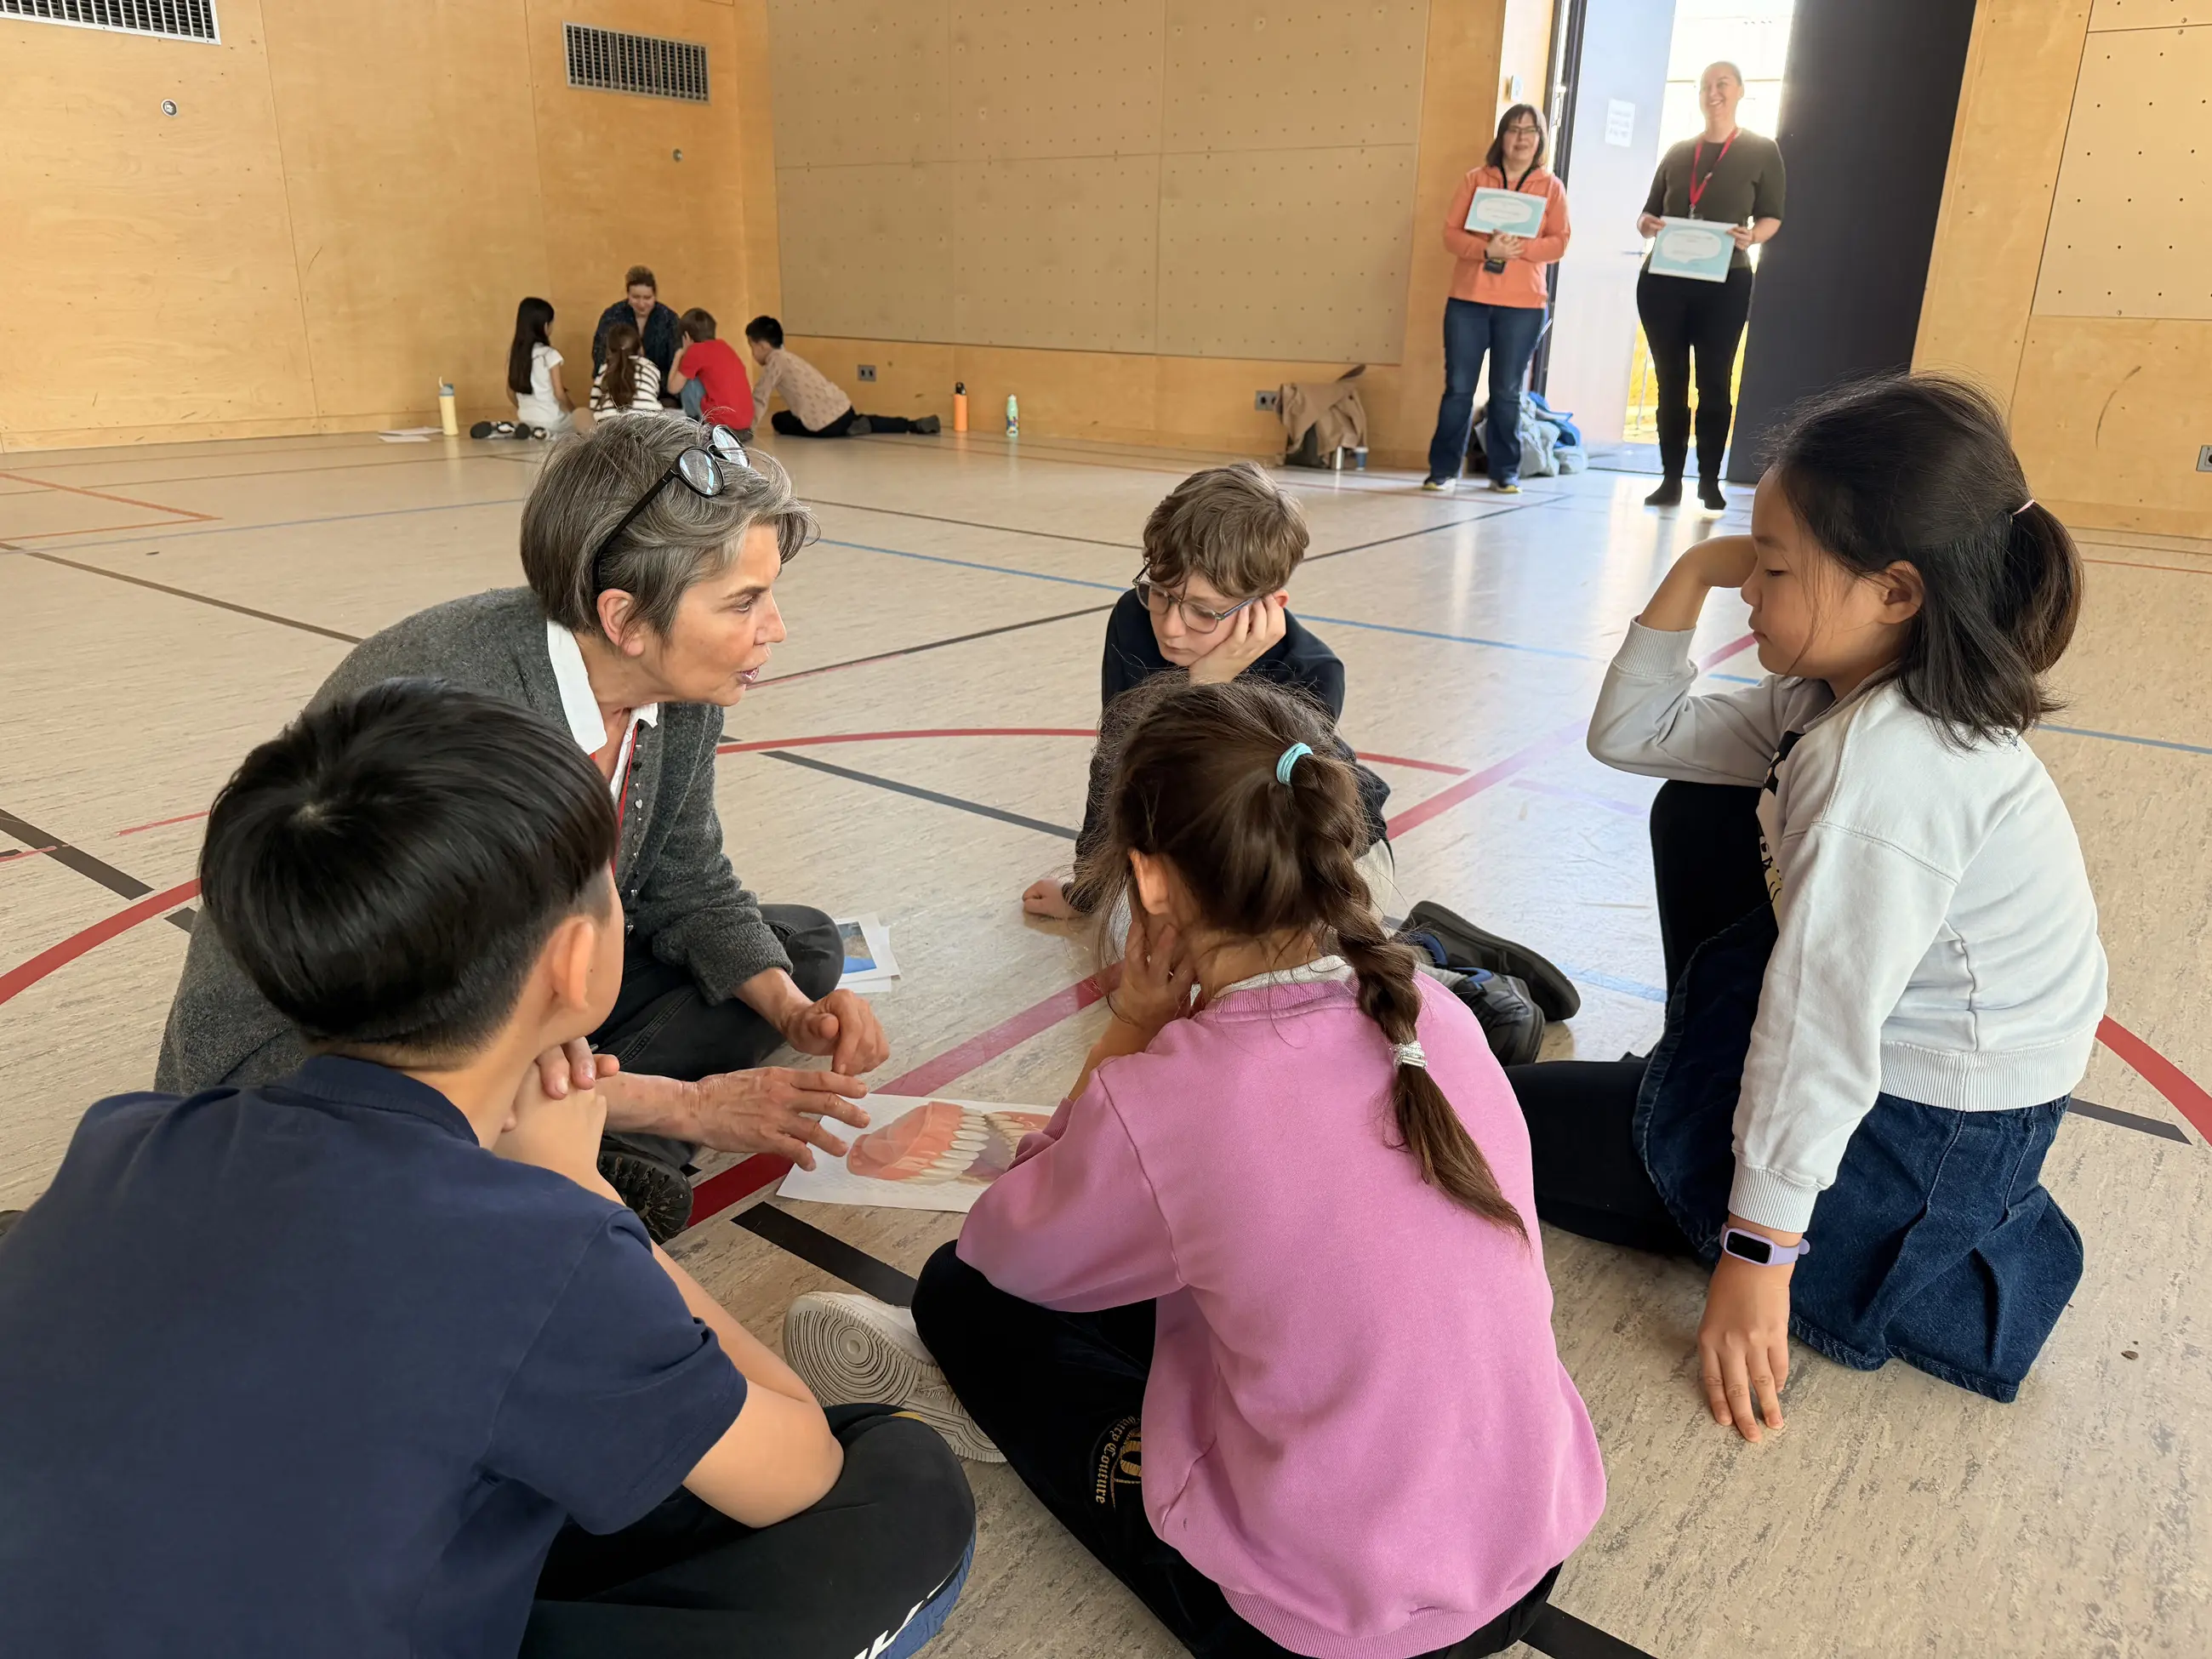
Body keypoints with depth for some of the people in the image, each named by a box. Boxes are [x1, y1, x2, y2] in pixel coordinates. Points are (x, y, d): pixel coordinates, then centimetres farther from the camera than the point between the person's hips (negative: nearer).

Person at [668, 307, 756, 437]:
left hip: (723, 423, -7)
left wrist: (680, 355, 11)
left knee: (686, 382, 5)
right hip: (746, 420, 7)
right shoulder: (723, 345, 18)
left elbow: (673, 387, 1)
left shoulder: (695, 350, -3)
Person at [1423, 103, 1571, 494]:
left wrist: (1520, 249, -16)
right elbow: (1451, 234, 1)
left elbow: (1559, 242, 0)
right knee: (1458, 388, 0)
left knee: (1507, 392, 3)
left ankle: (1505, 471, 10)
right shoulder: (1475, 180, 7)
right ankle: (1444, 468, 6)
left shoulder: (1551, 186, 8)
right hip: (1468, 299, 0)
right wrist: (1487, 248, -16)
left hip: (1523, 305, 0)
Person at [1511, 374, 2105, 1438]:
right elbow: (1631, 734, 5)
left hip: (1920, 1142, -9)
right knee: (1695, 815, 19)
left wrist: (1758, 1252, -27)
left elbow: (1826, 1018, -32)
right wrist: (1694, 573, -6)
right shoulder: (1837, 699, -1)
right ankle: (1710, 1076, 26)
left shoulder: (1886, 768, -32)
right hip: (1886, 1051, 10)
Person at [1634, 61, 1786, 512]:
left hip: (1724, 283, -3)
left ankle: (1710, 481, 2)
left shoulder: (1761, 151, 6)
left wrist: (1751, 237, -21)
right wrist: (1646, 224, -9)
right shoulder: (1677, 153, 15)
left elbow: (1772, 217, 2)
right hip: (1663, 279, 3)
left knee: (1714, 381, -3)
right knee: (1670, 380, 3)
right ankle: (1670, 479, 6)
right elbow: (1650, 209, 16)